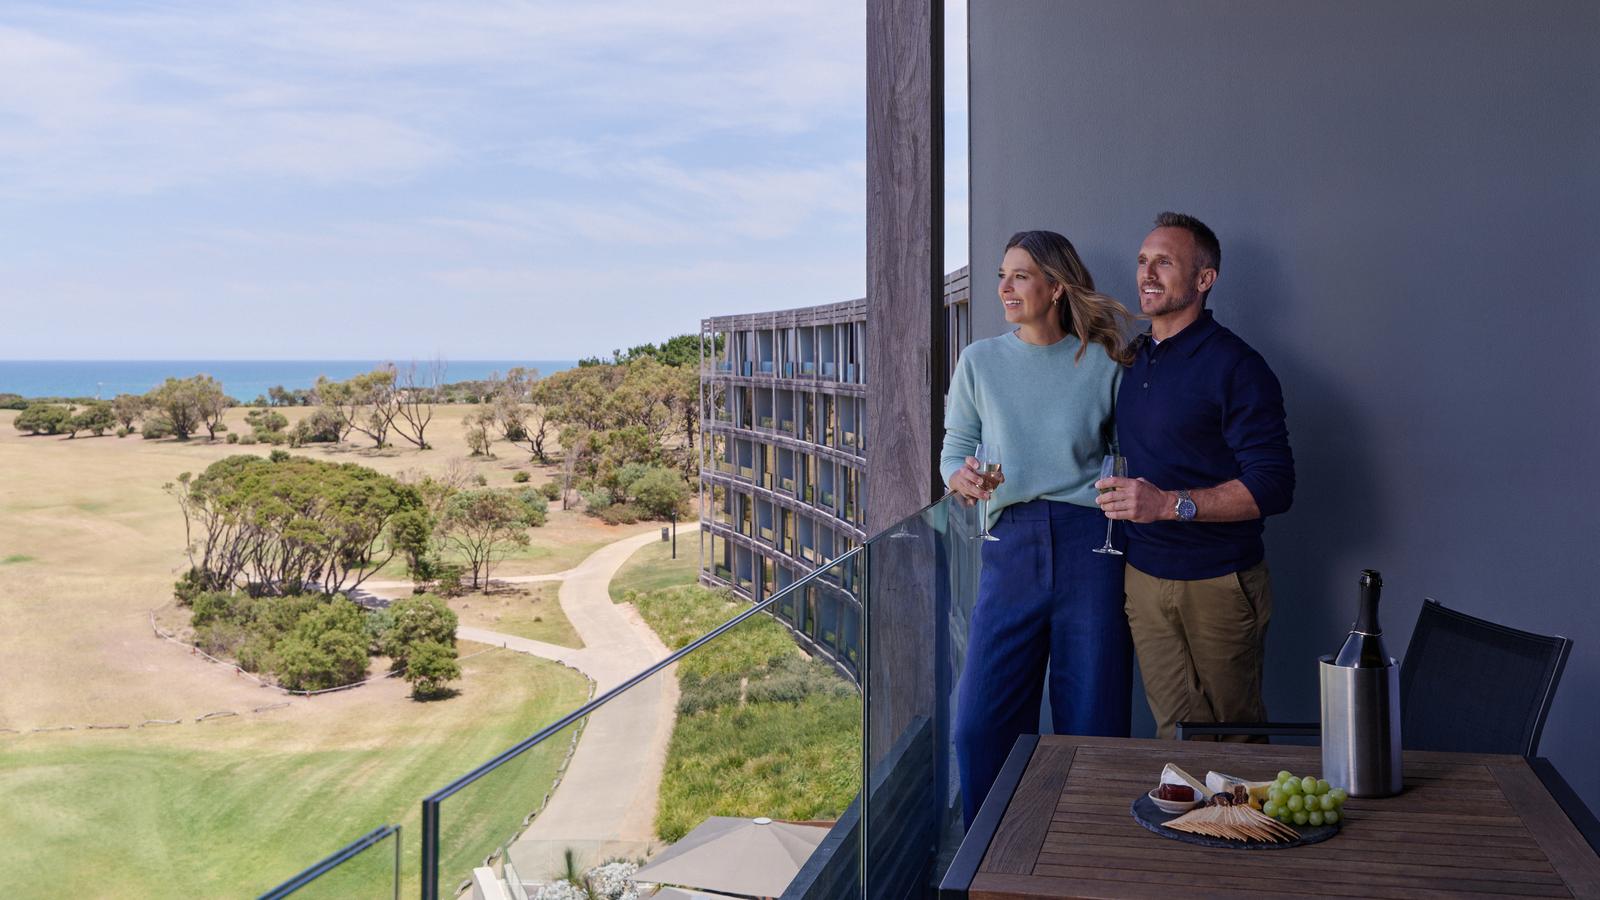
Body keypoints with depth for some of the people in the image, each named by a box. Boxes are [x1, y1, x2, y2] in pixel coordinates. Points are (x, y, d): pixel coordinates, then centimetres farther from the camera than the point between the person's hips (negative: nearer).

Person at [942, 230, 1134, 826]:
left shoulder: (1102, 362, 5)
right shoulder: (981, 361, 9)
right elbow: (954, 445, 10)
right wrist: (960, 477, -11)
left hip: (1090, 545, -1)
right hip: (1012, 547, 1)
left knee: (1092, 723, 3)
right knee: (981, 723, -2)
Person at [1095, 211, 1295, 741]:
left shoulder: (1236, 367, -12)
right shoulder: (1133, 359, 12)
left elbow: (1273, 486, -18)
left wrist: (1170, 504, -26)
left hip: (1219, 584, -6)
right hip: (1144, 578, 6)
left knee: (1234, 736, 7)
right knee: (1175, 731, 8)